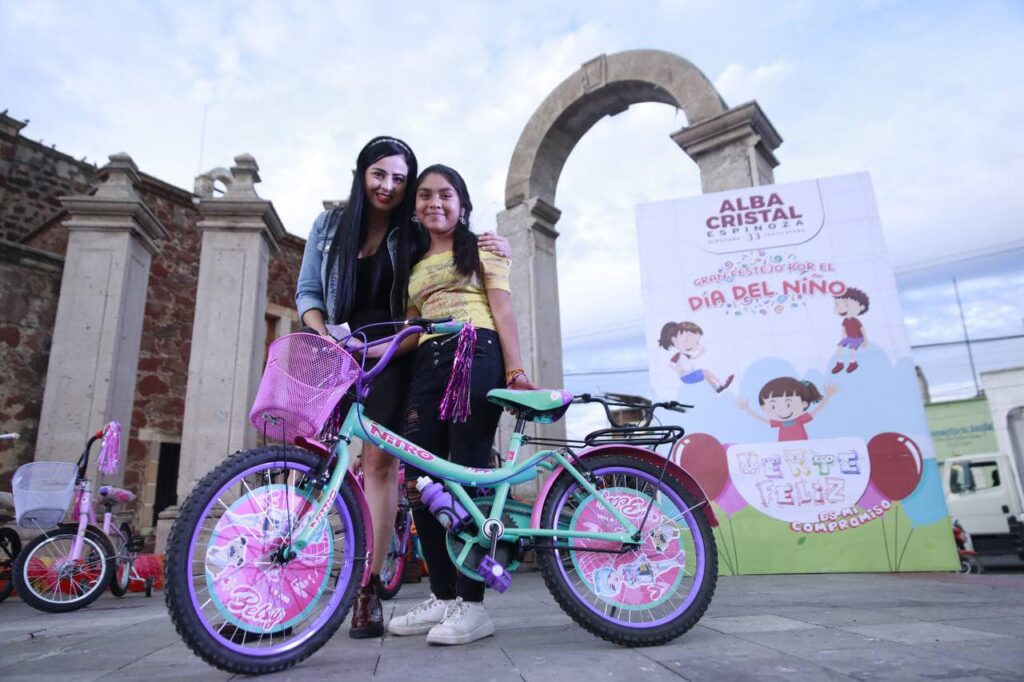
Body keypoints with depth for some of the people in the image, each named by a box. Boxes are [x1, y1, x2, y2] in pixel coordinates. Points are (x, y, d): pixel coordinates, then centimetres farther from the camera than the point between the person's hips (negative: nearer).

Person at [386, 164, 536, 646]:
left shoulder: (482, 247, 13)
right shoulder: (414, 265, 26)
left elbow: (502, 309, 2)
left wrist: (514, 369, -11)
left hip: (475, 357, -5)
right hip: (427, 365, 6)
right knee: (419, 480, -1)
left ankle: (472, 605, -4)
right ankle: (443, 597, 11)